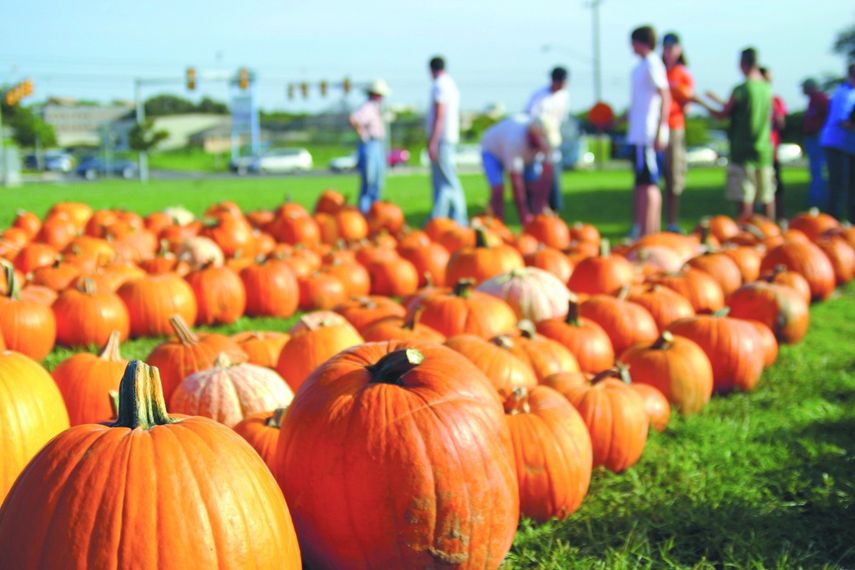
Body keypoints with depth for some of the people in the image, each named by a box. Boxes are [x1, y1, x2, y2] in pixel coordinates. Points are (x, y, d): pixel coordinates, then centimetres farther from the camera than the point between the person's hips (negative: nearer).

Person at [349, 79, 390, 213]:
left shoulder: (376, 109, 16)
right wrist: (363, 134, -21)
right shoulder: (367, 108, -15)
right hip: (370, 146, -10)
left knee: (377, 184, 12)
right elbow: (354, 119, -33)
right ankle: (364, 211, -6)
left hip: (379, 147, 10)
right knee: (368, 182, -9)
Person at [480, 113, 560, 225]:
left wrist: (542, 207, -25)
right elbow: (516, 182, -43)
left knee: (539, 188, -10)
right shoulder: (515, 140, -45)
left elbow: (547, 173, -22)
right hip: (493, 151, -5)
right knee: (498, 189, -26)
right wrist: (524, 216, -41)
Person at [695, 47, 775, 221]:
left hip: (743, 152, -6)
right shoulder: (767, 88, 7)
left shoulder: (740, 89, -12)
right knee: (767, 198, 11)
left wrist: (701, 102, 14)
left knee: (744, 200, -5)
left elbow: (722, 115, -1)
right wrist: (719, 101, 27)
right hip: (764, 151, 6)